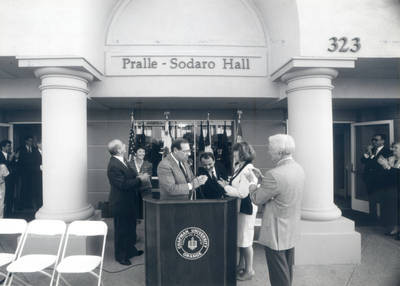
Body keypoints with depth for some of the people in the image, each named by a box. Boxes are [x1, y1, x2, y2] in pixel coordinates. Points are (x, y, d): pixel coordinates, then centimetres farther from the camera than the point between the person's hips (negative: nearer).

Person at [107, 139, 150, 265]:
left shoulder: (123, 160, 4)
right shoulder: (113, 166, -25)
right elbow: (123, 184, -28)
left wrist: (138, 176, -5)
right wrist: (140, 180, -23)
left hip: (129, 201, 10)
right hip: (121, 203, -10)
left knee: (131, 227, 23)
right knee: (121, 230, 7)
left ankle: (131, 250, 41)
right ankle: (121, 256, 25)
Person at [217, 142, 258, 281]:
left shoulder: (248, 170, -22)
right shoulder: (239, 167, 8)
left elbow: (242, 193, -23)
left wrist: (226, 187, -15)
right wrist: (227, 184, 1)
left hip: (246, 208, -9)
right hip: (239, 207, 10)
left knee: (245, 240, 3)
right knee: (240, 238, 19)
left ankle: (249, 270, 19)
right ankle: (241, 265, 35)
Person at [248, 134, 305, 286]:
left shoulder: (274, 175, -28)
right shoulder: (298, 168, 0)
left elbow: (257, 200, -16)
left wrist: (253, 188, 3)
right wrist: (262, 178, 7)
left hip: (276, 233, -9)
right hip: (291, 230, 9)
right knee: (288, 271, 25)